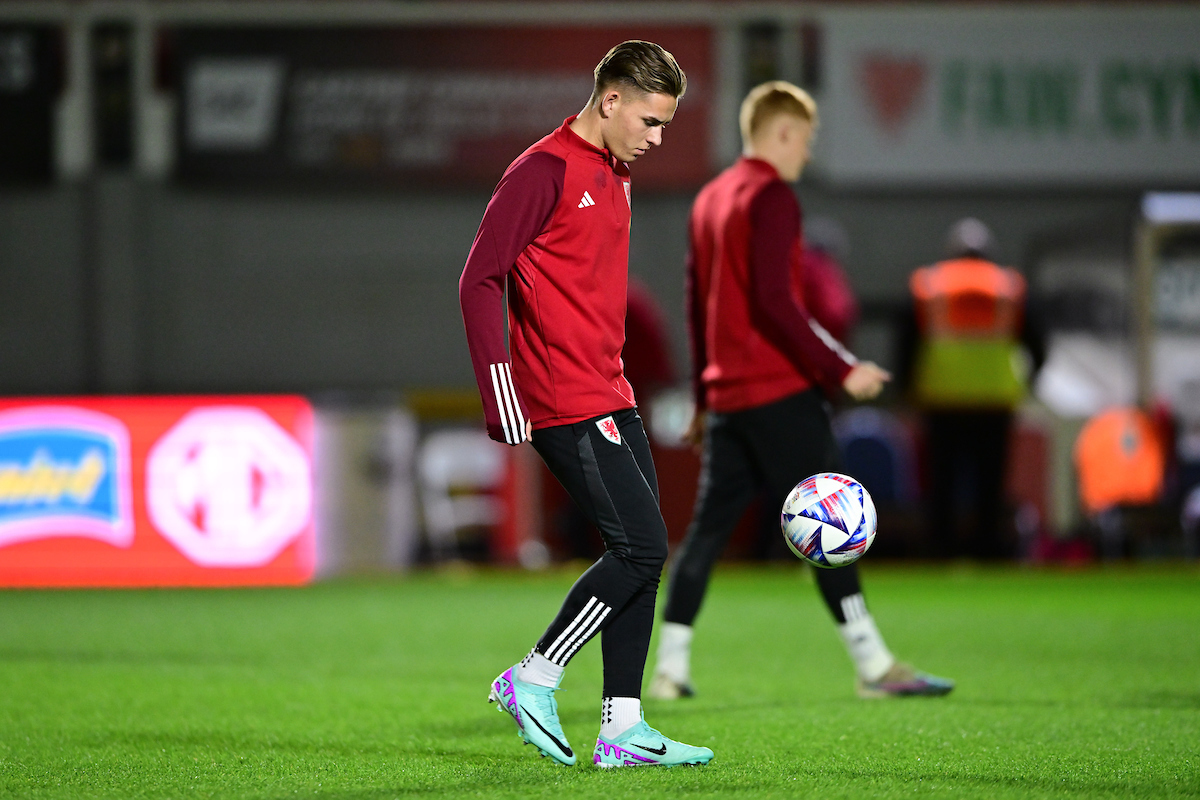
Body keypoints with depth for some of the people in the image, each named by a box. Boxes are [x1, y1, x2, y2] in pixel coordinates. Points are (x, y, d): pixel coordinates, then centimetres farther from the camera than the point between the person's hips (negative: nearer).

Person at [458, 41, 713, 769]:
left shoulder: (615, 177, 16)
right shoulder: (544, 172, -12)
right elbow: (481, 280, -16)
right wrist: (501, 398, -19)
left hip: (610, 400, 9)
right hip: (566, 407, -9)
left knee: (641, 553, 6)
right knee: (641, 547, -12)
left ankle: (623, 729, 9)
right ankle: (534, 680, 0)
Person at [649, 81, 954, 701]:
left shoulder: (709, 200, 16)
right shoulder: (771, 197, -11)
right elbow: (776, 300, -19)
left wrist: (704, 397, 27)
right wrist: (841, 369, -18)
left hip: (725, 395, 8)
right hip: (779, 393, -8)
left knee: (708, 527, 8)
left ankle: (670, 668, 5)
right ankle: (874, 666, -6)